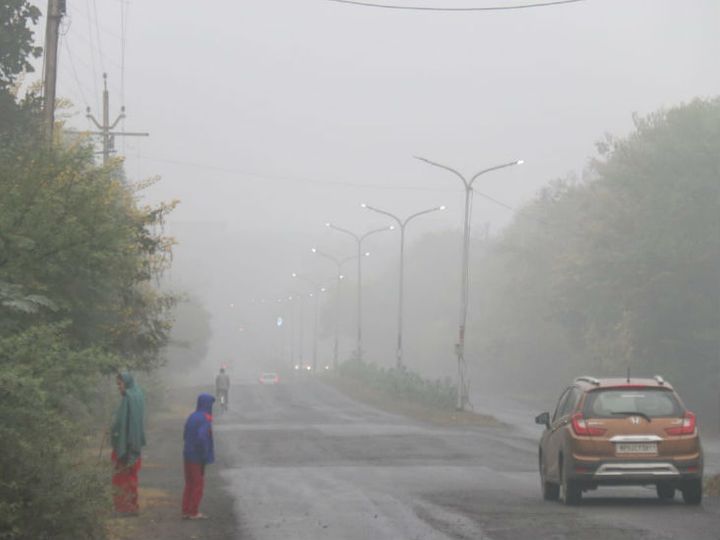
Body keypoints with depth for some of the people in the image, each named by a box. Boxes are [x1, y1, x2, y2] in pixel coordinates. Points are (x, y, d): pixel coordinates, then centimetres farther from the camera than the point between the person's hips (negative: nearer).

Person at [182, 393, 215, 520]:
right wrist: (204, 456, -18)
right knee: (198, 484, 2)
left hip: (187, 455, 8)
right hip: (197, 457, -8)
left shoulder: (192, 417, 9)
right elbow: (201, 438, -27)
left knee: (189, 484, 14)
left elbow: (185, 436, 14)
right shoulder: (205, 419, -17)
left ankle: (186, 511, 15)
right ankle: (194, 512, 5)